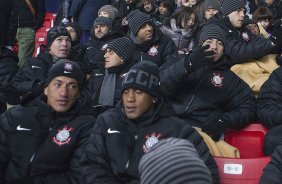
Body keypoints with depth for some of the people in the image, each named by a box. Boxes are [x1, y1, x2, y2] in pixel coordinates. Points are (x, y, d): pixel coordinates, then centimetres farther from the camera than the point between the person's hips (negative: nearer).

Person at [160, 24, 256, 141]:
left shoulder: (230, 78, 21)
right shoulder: (181, 62, 18)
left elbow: (248, 109, 13)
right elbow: (159, 84, 0)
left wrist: (224, 120, -7)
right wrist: (187, 65, -16)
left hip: (202, 130, 1)